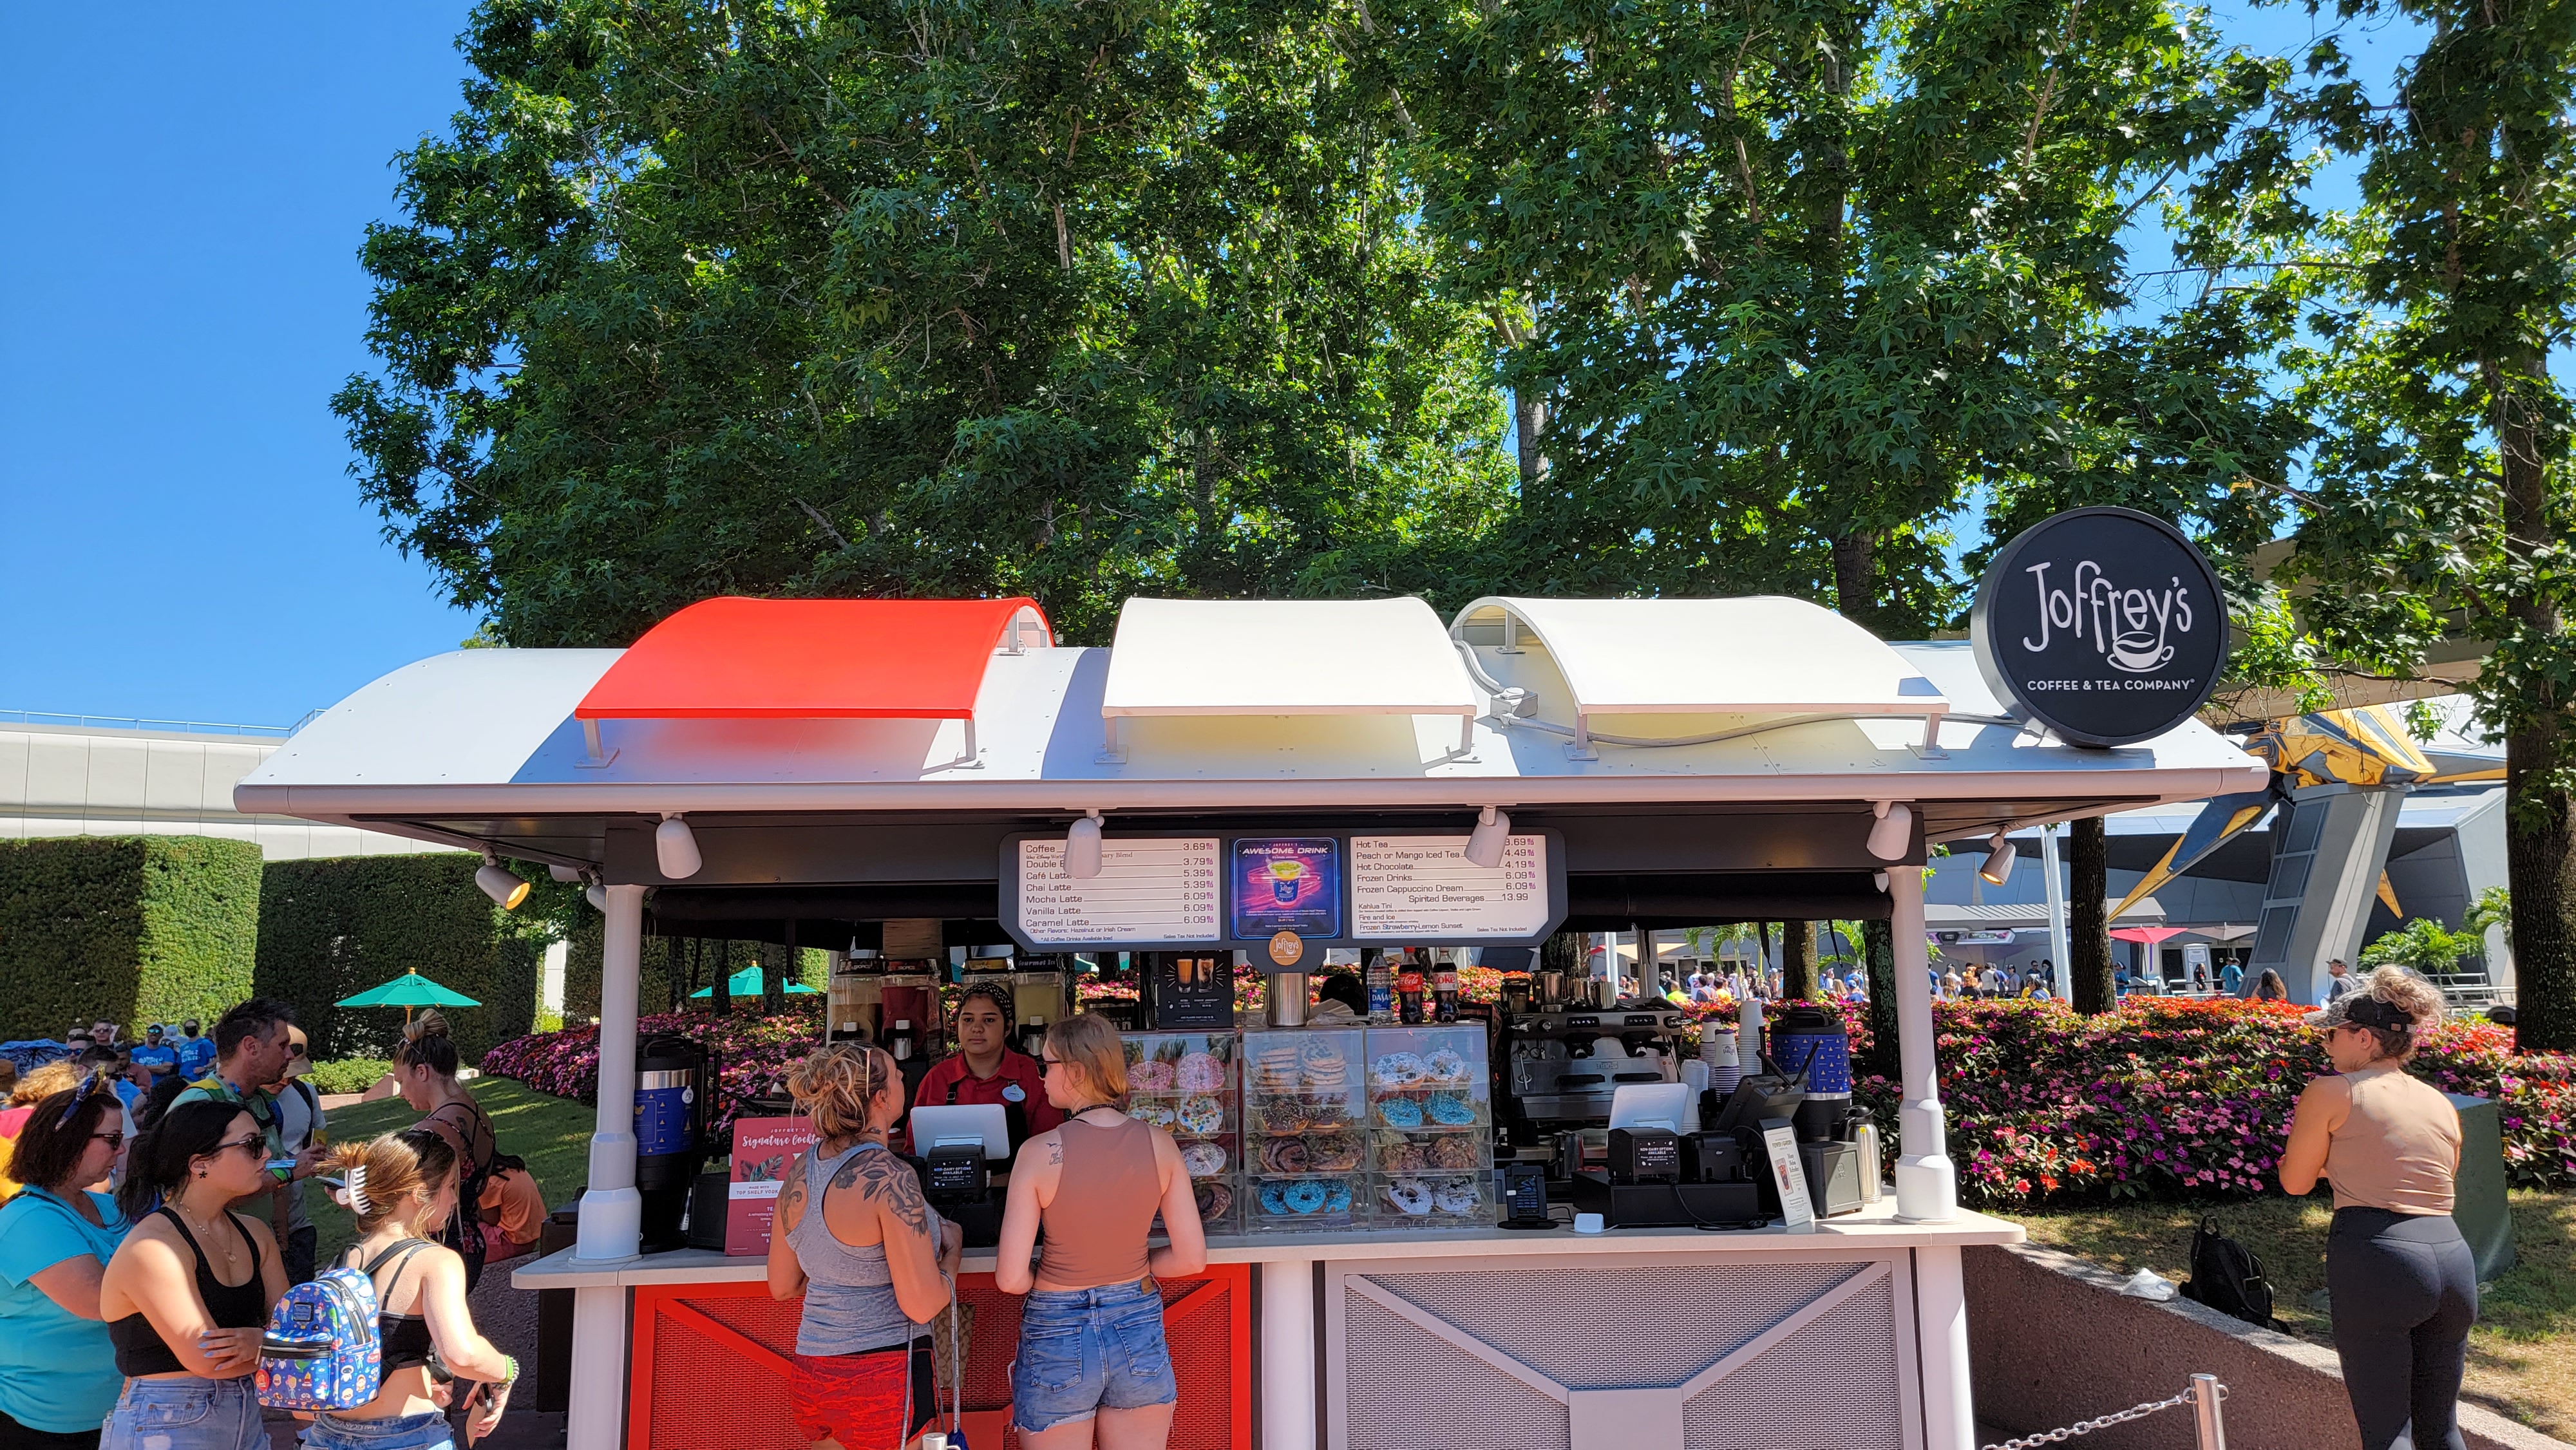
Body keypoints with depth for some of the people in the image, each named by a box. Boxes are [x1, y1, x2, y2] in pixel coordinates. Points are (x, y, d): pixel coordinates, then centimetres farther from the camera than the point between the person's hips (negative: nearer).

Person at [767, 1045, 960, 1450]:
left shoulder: (801, 1169, 3)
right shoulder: (890, 1177, -20)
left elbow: (782, 1286, 14)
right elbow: (922, 1305, -19)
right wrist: (952, 1247, -1)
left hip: (809, 1378, 7)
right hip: (884, 1378, -7)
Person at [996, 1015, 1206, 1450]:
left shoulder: (1042, 1152, -16)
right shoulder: (1159, 1144, -7)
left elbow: (1010, 1278, -15)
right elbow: (1191, 1258, -4)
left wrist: (1047, 1281, 6)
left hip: (1057, 1335, -2)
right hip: (1138, 1330, 3)